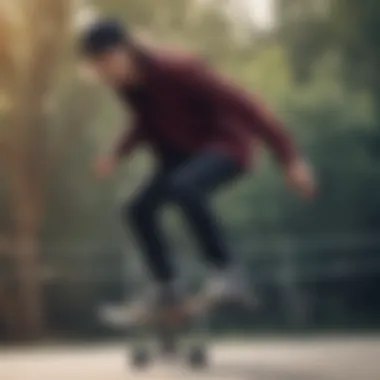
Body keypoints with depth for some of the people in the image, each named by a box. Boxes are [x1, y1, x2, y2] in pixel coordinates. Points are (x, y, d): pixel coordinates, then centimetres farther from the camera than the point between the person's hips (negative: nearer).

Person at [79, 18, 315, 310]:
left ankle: (227, 273, -23)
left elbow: (242, 105, -28)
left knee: (182, 187, -35)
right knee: (138, 210, 0)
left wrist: (289, 158, -28)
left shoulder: (177, 69, -30)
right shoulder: (125, 81, -6)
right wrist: (117, 155, -1)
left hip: (226, 146, -8)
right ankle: (167, 287, 14)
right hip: (186, 154, 8)